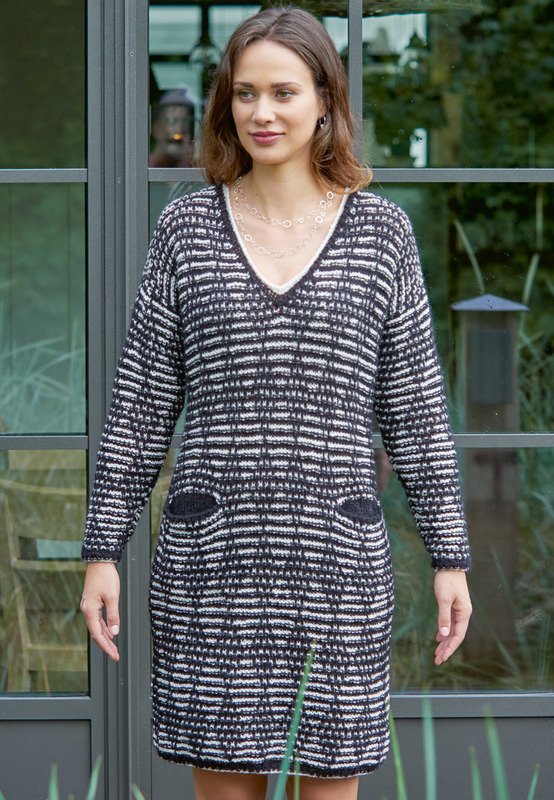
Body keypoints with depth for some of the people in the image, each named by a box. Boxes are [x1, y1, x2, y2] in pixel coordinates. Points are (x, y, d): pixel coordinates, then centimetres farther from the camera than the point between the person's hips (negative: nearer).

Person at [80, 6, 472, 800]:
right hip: (213, 555, 0)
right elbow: (140, 401, 6)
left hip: (337, 555, 0)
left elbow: (414, 405, 6)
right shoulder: (187, 226, 3)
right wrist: (103, 550, 3)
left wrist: (450, 555, 4)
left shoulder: (381, 231, 3)